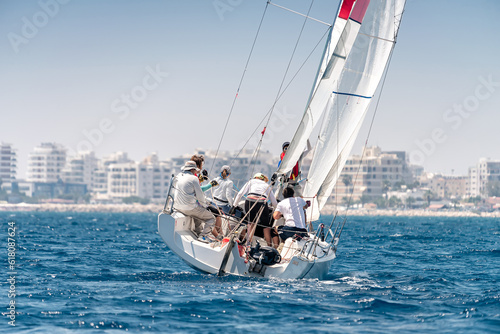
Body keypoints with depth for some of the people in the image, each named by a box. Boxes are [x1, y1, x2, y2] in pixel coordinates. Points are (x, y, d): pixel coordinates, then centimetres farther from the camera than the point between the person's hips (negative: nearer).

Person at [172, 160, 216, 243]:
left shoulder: (179, 177, 12)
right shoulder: (193, 178, -10)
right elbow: (200, 196, -7)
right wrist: (205, 205, 10)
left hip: (178, 207, 8)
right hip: (189, 208, -8)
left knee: (199, 212, 34)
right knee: (211, 218, 3)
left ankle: (198, 233, 32)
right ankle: (203, 236, -9)